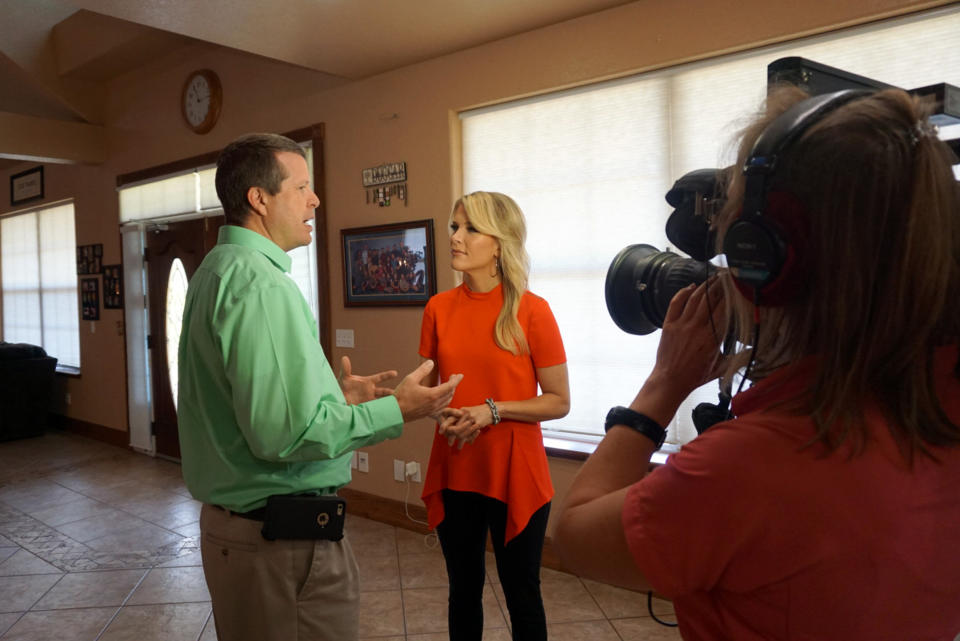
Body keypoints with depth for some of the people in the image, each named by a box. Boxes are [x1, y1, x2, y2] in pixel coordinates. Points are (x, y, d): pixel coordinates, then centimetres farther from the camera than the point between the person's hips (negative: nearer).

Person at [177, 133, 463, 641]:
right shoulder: (260, 283, -22)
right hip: (283, 538, -10)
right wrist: (395, 411, -18)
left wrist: (334, 394, 14)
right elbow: (288, 433, -28)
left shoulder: (217, 270, 11)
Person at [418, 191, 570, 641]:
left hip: (515, 475, -3)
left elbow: (559, 402, -7)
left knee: (521, 594, 12)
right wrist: (441, 413, -8)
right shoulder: (439, 308, 1)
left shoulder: (531, 311, -11)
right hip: (453, 473, 4)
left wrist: (493, 411, -19)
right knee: (463, 588, 18)